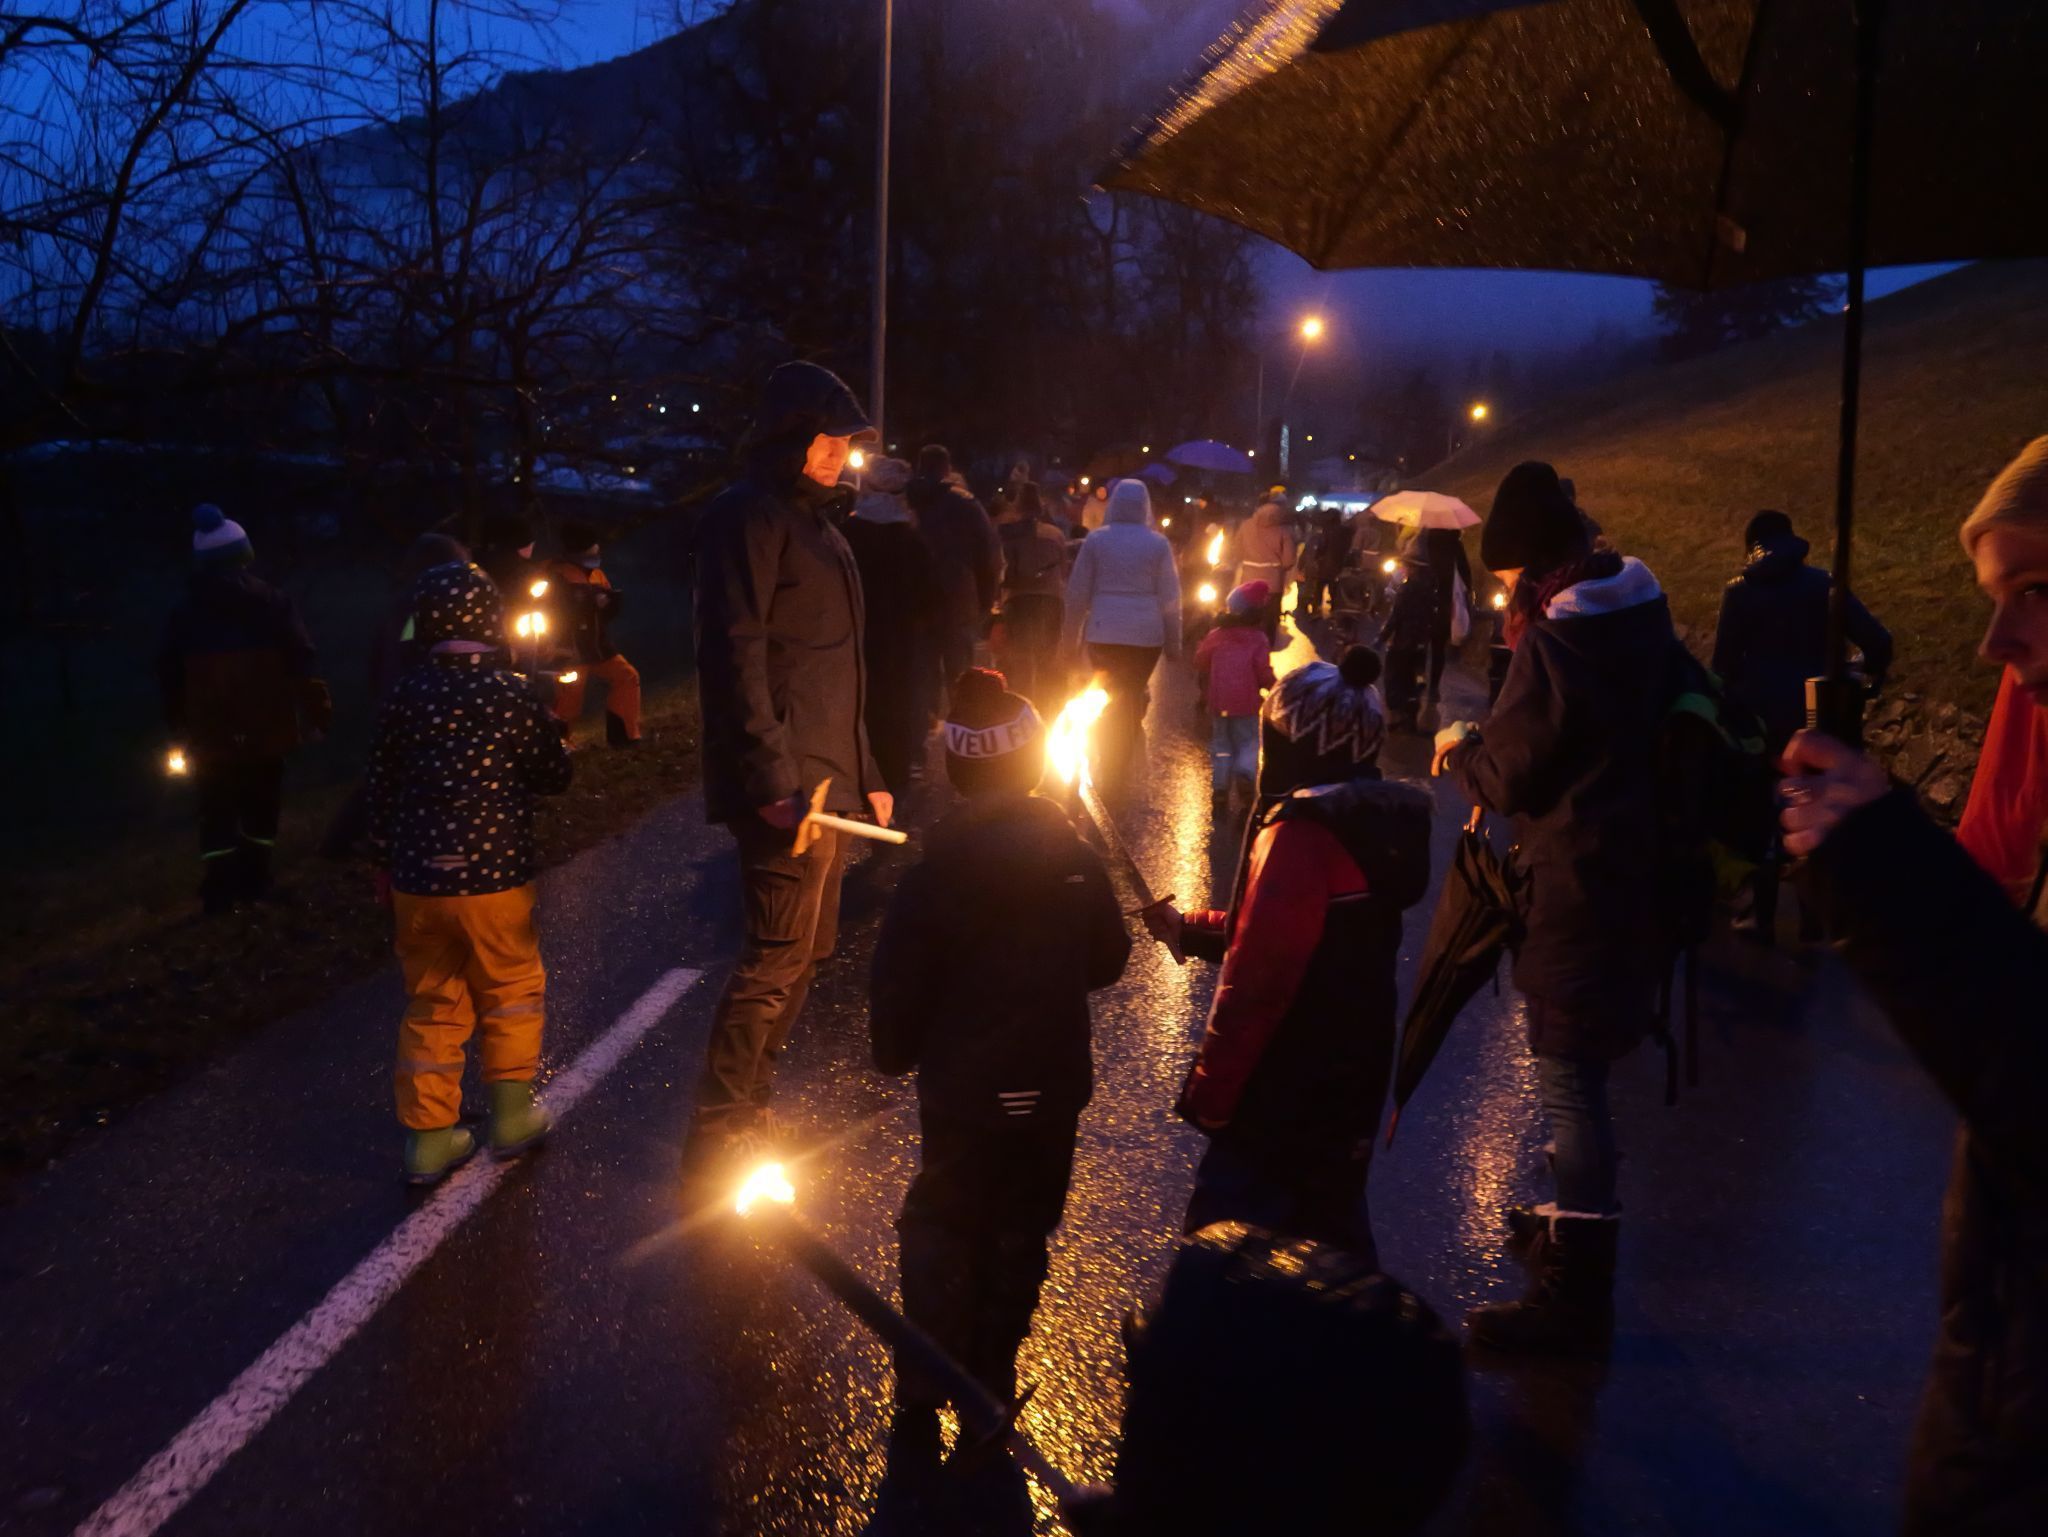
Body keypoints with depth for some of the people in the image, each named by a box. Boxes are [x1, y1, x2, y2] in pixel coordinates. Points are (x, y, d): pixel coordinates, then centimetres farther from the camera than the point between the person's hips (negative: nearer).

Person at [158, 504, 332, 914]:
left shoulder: (185, 615, 2)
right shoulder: (273, 603, -3)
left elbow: (168, 679, 5)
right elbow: (302, 663, -10)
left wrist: (177, 729, 13)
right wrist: (318, 709, -7)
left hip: (209, 736, 1)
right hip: (266, 731, -1)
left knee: (217, 814, 9)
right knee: (261, 809, 13)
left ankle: (219, 889, 5)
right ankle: (253, 881, 13)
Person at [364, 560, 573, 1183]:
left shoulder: (404, 696, -2)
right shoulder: (512, 698, -10)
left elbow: (380, 789, 5)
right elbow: (554, 777, 0)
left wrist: (386, 866, 16)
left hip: (417, 881, 3)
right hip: (494, 878, -3)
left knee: (431, 1003, 13)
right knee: (511, 992, 16)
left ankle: (428, 1136, 16)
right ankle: (512, 1117, 23)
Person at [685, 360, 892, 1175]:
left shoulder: (812, 519, 20)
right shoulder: (750, 515, -10)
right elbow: (735, 655, -20)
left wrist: (864, 772, 22)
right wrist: (771, 781, -25)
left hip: (824, 778, 10)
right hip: (786, 782, -10)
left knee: (804, 950, 14)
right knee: (779, 956, -8)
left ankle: (746, 1115, 25)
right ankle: (719, 1135, 3)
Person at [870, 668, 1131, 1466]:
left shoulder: (934, 874, -19)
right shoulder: (1077, 857, -10)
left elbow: (896, 990, -14)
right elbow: (1108, 961, 2)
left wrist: (897, 1055, 6)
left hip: (963, 1097, -2)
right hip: (1054, 1092, 3)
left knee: (941, 1243, 13)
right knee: (1019, 1239, 18)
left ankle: (921, 1411, 13)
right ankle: (991, 1391, 29)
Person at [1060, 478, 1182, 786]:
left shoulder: (1096, 540, 0)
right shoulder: (1158, 543, 0)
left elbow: (1077, 591, 1)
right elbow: (1169, 597, 0)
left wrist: (1072, 635, 10)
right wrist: (1173, 642, 7)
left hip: (1103, 633, 0)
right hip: (1146, 634, 0)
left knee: (1107, 702, 14)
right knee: (1131, 702, 10)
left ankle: (1108, 770, 19)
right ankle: (1117, 771, 14)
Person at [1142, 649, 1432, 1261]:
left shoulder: (1301, 835, -22)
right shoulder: (1370, 823, 8)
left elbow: (1258, 980, -24)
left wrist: (1209, 1090, -17)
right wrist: (1187, 928, 19)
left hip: (1289, 1089, -9)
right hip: (1350, 1075, 10)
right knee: (1333, 1227, 23)